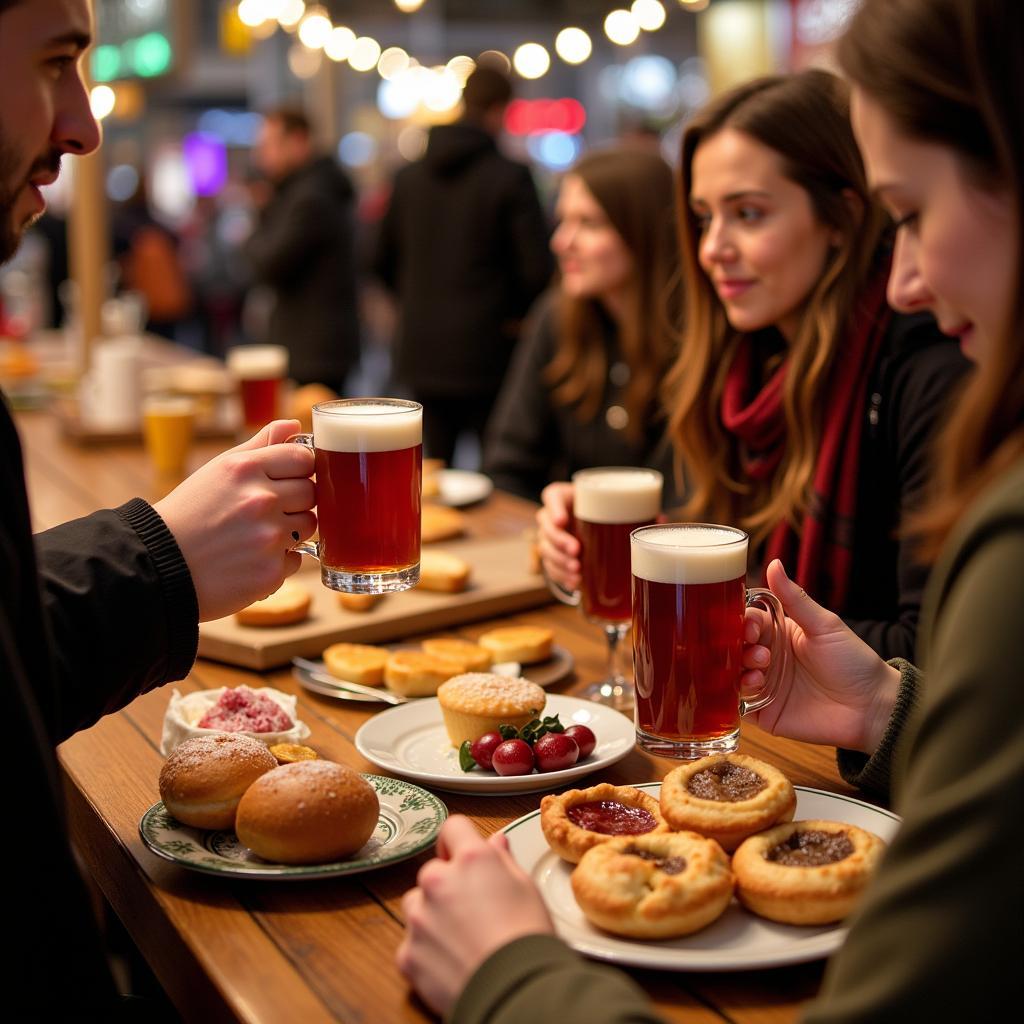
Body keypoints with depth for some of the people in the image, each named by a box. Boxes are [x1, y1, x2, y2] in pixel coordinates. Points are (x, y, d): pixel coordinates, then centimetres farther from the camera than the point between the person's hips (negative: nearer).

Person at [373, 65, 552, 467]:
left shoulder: (409, 177, 6)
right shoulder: (510, 177, -9)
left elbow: (383, 262, 13)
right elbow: (537, 271, -13)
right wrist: (514, 314, 6)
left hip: (420, 354, 5)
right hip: (486, 356, -5)